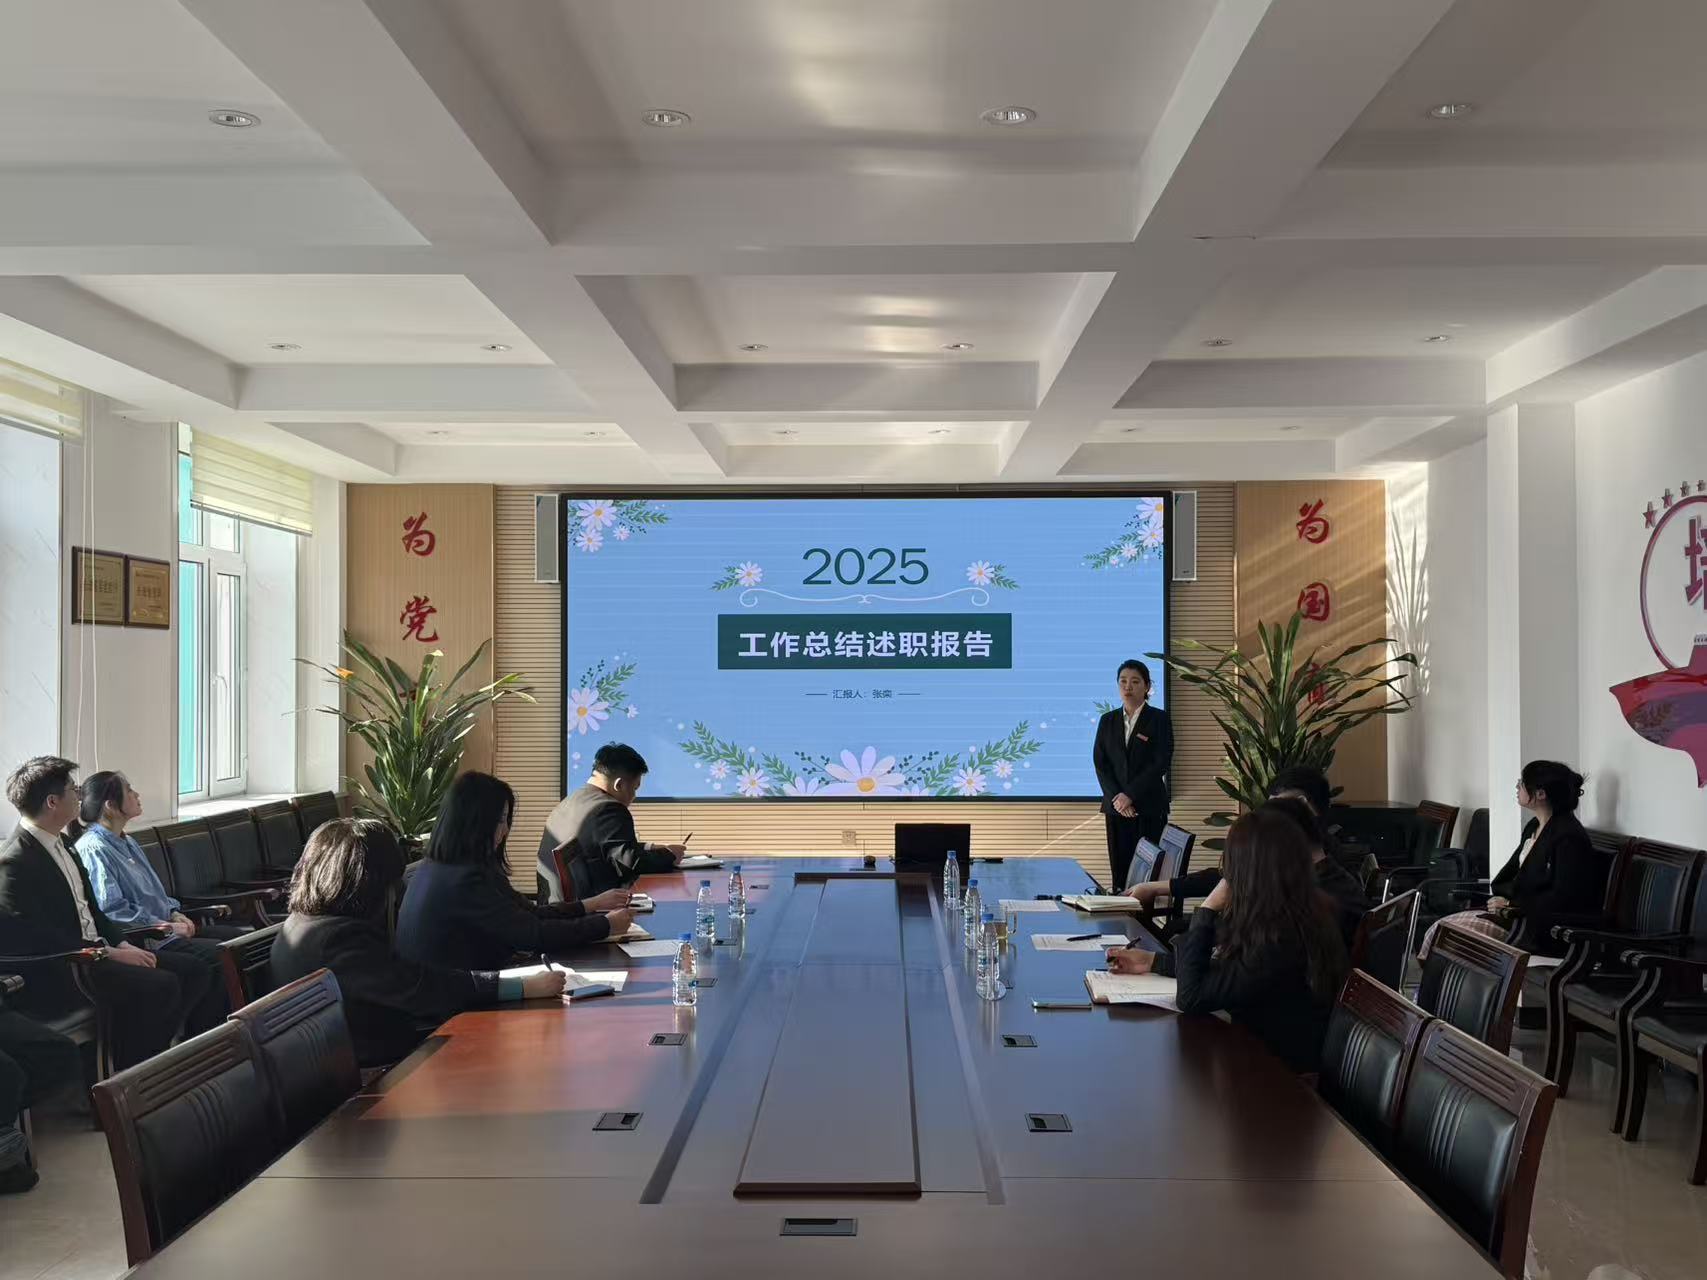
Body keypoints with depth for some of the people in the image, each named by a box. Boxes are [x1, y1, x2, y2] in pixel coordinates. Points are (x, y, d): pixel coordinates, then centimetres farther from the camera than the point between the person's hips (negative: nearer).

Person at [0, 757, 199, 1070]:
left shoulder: (60, 845, 13)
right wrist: (108, 953, -20)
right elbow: (39, 939, -22)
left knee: (192, 971, -1)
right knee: (160, 986, -26)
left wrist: (123, 944, 2)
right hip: (53, 974, -10)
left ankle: (151, 1056, 6)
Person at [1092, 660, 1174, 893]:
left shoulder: (1159, 719, 0)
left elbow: (1161, 763, -8)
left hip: (1149, 807, -3)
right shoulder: (1108, 721, 11)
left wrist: (1130, 795, -13)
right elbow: (1100, 763, 5)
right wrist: (1116, 797, -9)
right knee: (1119, 870, 1)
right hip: (1116, 807, 3)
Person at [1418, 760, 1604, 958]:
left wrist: (1513, 904, -13)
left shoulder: (1568, 836, -15)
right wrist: (1503, 898, -1)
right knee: (1440, 928, -5)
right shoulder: (1534, 827, 15)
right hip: (1521, 913, 9)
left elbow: (1562, 898, -19)